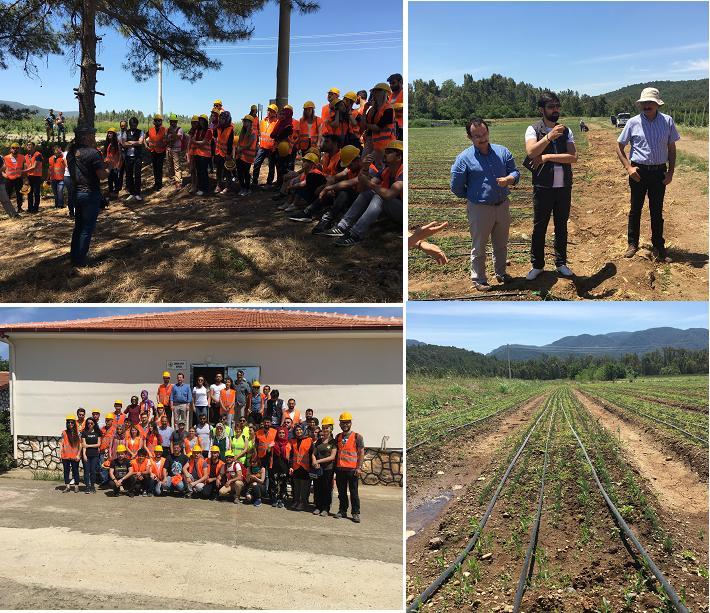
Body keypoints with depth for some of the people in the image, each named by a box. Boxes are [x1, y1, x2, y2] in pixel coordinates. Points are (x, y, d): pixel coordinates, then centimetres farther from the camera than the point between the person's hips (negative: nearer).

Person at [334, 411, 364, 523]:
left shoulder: (357, 437, -2)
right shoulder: (338, 437, 13)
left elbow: (361, 453, -4)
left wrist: (359, 467, -11)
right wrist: (335, 466, 12)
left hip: (352, 469, -5)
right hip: (340, 469, 5)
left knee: (354, 493, -1)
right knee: (341, 492, 11)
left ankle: (356, 513, 4)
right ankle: (342, 511, 21)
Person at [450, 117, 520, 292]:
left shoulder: (502, 152, 1)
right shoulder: (464, 158, -11)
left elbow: (515, 172, 4)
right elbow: (457, 187, -5)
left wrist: (508, 179, -20)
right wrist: (474, 197, 4)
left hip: (503, 206, 4)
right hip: (480, 210, -4)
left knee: (501, 244, 20)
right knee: (479, 247, 6)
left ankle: (501, 272, 38)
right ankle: (479, 279, 20)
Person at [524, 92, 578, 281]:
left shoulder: (566, 131, 5)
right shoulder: (533, 130, -4)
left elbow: (573, 157, -8)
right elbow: (531, 152, -25)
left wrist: (547, 157, -16)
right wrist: (549, 137, -39)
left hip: (564, 187, 3)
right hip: (543, 187, -3)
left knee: (561, 226, 13)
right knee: (539, 227, 6)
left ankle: (561, 263, 25)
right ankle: (537, 265, 18)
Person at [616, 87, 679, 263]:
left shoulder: (667, 121, 0)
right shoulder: (633, 122, -4)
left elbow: (671, 148, 7)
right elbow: (619, 146, 2)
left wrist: (671, 172, 2)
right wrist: (628, 168, -8)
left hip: (659, 172, 1)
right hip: (639, 171, -1)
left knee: (657, 210, 10)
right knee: (635, 209, 8)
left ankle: (658, 247, 20)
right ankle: (632, 244, 21)